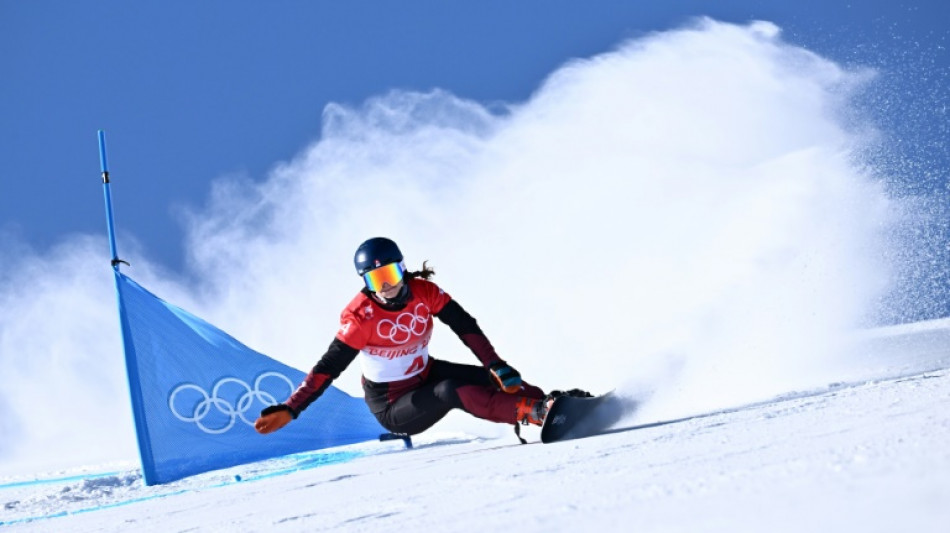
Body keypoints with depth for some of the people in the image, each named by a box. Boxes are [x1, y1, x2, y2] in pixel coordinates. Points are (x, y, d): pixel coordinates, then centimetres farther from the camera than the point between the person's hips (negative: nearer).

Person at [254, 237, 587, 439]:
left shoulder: (423, 291, -12)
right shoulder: (360, 318, -23)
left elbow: (465, 326, -10)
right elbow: (328, 368, -22)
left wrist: (497, 368, -20)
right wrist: (290, 410, -30)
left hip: (426, 375, 6)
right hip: (393, 407, -6)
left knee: (492, 381, -13)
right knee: (451, 391, -32)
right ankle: (535, 413, -42)